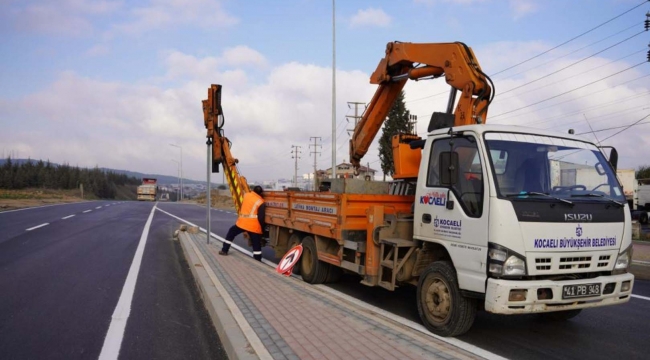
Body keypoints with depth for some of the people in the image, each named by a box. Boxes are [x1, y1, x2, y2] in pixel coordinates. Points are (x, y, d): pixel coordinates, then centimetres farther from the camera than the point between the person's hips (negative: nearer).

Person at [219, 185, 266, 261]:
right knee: (257, 245, 5)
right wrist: (262, 228, 4)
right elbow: (261, 218, -8)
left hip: (242, 222, 3)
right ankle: (258, 261, 6)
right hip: (254, 226, -3)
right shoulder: (261, 202, -7)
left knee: (231, 233, 26)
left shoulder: (246, 195, 6)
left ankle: (224, 250, 27)